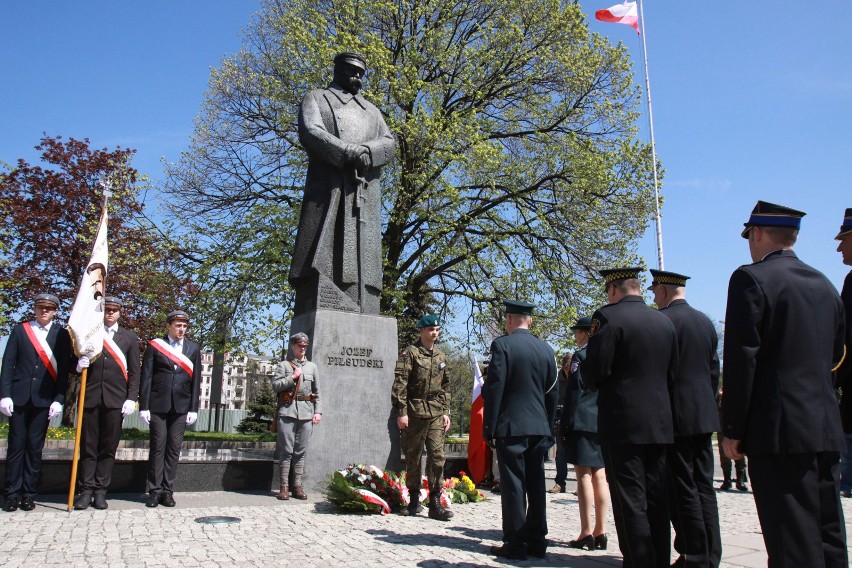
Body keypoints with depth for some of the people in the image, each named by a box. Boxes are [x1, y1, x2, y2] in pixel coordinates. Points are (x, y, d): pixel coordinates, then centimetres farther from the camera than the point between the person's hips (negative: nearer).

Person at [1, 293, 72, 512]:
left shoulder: (62, 335, 5)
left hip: (44, 399, -1)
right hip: (18, 396, 1)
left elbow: (64, 369, 1)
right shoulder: (19, 330, 9)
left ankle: (29, 493, 12)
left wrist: (58, 400, -6)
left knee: (35, 446, 4)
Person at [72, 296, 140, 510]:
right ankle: (86, 490, 8)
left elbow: (134, 371, 8)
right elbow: (75, 363, 14)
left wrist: (132, 398, -1)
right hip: (90, 396, 0)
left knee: (108, 447, 1)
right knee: (88, 446, 2)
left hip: (116, 399, 0)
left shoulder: (129, 338, 12)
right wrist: (79, 364, -10)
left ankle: (100, 491, 8)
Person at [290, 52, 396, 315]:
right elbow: (310, 133, -2)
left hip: (365, 194, 4)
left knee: (362, 262, -7)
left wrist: (366, 151, -8)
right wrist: (350, 153, -15)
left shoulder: (371, 110, 32)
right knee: (319, 265, -14)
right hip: (328, 189, -4)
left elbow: (389, 144, 15)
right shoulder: (316, 99, 19)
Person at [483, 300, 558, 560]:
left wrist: (489, 427, -7)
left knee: (513, 485, 0)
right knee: (536, 484, 11)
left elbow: (494, 388, -12)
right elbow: (553, 392, 11)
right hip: (539, 428, 5)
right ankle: (537, 541, 18)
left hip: (511, 426, -5)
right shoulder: (546, 349, 9)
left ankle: (515, 543, 4)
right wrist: (548, 427, 18)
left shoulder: (502, 344, -8)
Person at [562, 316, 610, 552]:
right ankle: (600, 532, 12)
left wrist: (565, 424, -9)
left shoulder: (580, 355, -6)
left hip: (583, 421, -7)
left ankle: (586, 533, -6)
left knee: (584, 475, -6)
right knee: (600, 476, 9)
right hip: (605, 422, 7)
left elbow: (574, 391, -12)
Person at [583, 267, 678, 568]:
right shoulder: (664, 321, 9)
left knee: (630, 500, -1)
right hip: (660, 422, 7)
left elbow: (594, 372, -15)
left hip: (623, 422, -6)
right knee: (657, 498, 13)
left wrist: (593, 382, 5)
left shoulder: (608, 316, -11)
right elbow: (672, 372, 13)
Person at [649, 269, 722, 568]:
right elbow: (714, 370, 16)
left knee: (682, 489, -2)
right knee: (704, 486, 11)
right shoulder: (706, 322, 14)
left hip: (675, 416, -8)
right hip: (704, 416, 8)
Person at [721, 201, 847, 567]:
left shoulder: (751, 278, -9)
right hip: (826, 428, 8)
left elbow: (741, 360, -13)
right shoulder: (824, 285, 13)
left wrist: (732, 429, -9)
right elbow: (834, 355, 19)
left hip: (779, 430, -7)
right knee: (829, 538, 14)